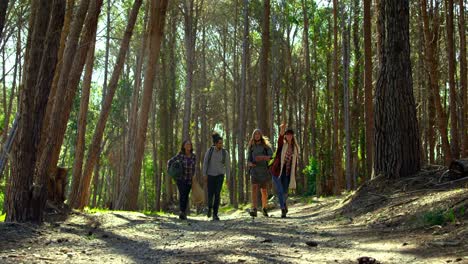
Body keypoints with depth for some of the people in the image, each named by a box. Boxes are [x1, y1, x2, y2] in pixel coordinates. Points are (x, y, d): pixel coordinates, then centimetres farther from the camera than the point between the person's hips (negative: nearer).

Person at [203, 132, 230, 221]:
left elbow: (227, 166, 0)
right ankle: (210, 208, 31)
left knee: (217, 194, -13)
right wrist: (204, 175, -12)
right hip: (210, 175, 0)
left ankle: (215, 214, -6)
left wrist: (228, 178, 1)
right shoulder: (209, 150, -7)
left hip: (220, 175, 0)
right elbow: (205, 163, -5)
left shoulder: (225, 152, -6)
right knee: (210, 195, -1)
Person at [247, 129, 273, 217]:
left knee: (264, 190, 6)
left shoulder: (266, 146, 5)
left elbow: (272, 156, -9)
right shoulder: (251, 147, 11)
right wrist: (250, 164, -17)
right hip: (254, 171, 0)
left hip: (264, 170, 0)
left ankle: (264, 208, 31)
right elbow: (248, 160, 8)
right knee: (254, 188, -20)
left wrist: (262, 157, -27)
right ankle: (254, 210, -31)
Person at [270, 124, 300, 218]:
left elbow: (295, 162, 11)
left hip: (287, 172, 3)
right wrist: (282, 130, -48)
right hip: (277, 170, -3)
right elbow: (280, 138, -26)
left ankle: (284, 204, 34)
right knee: (280, 191, -11)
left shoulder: (295, 148, 10)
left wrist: (294, 176, 7)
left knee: (285, 191, 4)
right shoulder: (282, 144, -1)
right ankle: (283, 210, -5)